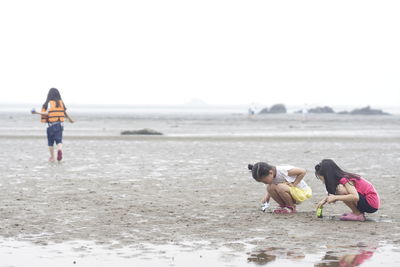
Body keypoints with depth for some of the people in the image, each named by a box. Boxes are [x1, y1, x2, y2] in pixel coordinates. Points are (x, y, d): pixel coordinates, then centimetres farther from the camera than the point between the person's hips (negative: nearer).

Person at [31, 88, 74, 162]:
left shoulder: (50, 103, -7)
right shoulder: (61, 102, 4)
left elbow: (47, 113, -16)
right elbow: (65, 113, 10)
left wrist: (37, 112, -14)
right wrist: (70, 119, 27)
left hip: (51, 125, -2)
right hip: (60, 124, 2)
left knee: (50, 142, 12)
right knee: (59, 140, 0)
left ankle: (52, 157, 16)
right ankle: (59, 150, -31)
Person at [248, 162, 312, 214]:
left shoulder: (283, 170, -28)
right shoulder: (270, 176, -7)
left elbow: (303, 172, -22)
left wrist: (293, 184, -22)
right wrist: (267, 196, -10)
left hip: (302, 192, -7)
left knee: (280, 187, -34)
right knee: (270, 187, -17)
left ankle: (291, 207, -10)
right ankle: (283, 205, 2)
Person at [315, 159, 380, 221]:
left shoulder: (344, 180, -18)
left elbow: (355, 197, -32)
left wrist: (335, 197, -27)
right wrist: (325, 199, 12)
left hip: (371, 205, -10)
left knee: (340, 189, -21)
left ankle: (358, 215, -11)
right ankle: (357, 212, 8)